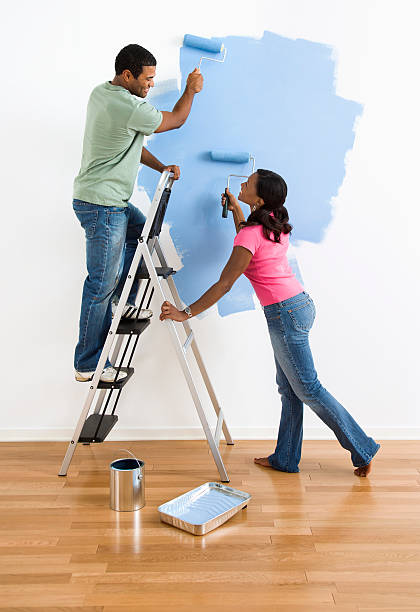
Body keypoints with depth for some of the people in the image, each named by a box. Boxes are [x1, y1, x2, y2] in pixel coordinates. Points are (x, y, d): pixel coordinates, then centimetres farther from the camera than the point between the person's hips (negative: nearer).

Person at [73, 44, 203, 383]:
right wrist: (191, 89, 14)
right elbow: (176, 120, -3)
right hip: (102, 205, -10)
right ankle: (88, 365, 5)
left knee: (142, 231, 27)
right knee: (102, 284, -4)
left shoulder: (101, 93, 9)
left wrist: (161, 167, 13)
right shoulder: (130, 107, -20)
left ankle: (125, 303, 30)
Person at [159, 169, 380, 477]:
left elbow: (224, 284, -19)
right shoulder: (276, 225, 9)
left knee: (308, 389, 3)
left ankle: (362, 449, 13)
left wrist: (186, 313, -16)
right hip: (301, 305, 9)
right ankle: (285, 458, 25)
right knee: (289, 389, 14)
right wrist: (235, 208, 32)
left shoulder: (251, 233, -17)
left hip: (285, 313, -9)